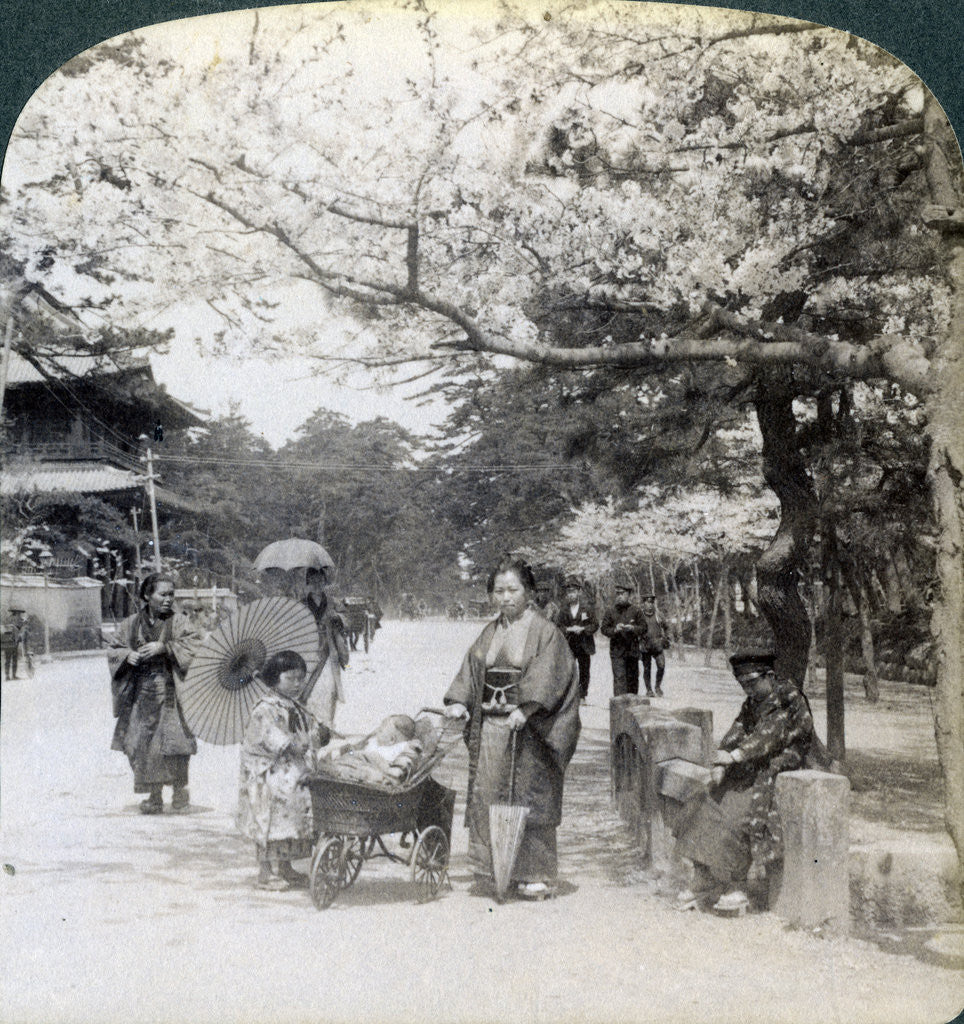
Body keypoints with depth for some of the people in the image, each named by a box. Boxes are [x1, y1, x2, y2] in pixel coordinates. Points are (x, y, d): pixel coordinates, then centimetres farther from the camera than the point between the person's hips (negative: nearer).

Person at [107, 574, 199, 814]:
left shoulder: (179, 623, 0)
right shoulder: (131, 624, 9)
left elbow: (193, 648, -12)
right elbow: (114, 650, 14)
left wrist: (163, 647, -19)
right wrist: (128, 655, -7)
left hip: (169, 693, -3)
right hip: (141, 693, 3)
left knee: (174, 743, -10)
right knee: (142, 744, 2)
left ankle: (180, 793, 7)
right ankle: (154, 796, 15)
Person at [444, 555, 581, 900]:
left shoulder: (544, 632, -3)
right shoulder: (490, 633, 15)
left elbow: (544, 679, -14)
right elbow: (472, 669, 12)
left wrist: (524, 708, -26)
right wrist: (459, 703, -4)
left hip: (527, 731, -5)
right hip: (490, 728, 5)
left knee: (529, 800, -2)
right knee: (487, 797, 5)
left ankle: (534, 874, 6)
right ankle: (491, 869, 16)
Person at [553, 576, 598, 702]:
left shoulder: (587, 609, 3)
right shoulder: (563, 610, 6)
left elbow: (595, 625, 1)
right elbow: (558, 626, 3)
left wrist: (583, 629, -14)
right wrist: (569, 629, -14)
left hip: (584, 645, 0)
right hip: (568, 645, 0)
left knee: (584, 672, 4)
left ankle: (583, 695, 12)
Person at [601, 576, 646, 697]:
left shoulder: (635, 610, 5)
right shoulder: (610, 611, 3)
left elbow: (643, 627, 4)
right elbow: (604, 629, 1)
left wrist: (632, 628, -15)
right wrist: (615, 629, -18)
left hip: (632, 649, 2)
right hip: (617, 650, -2)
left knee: (633, 678, 10)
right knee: (619, 677, -11)